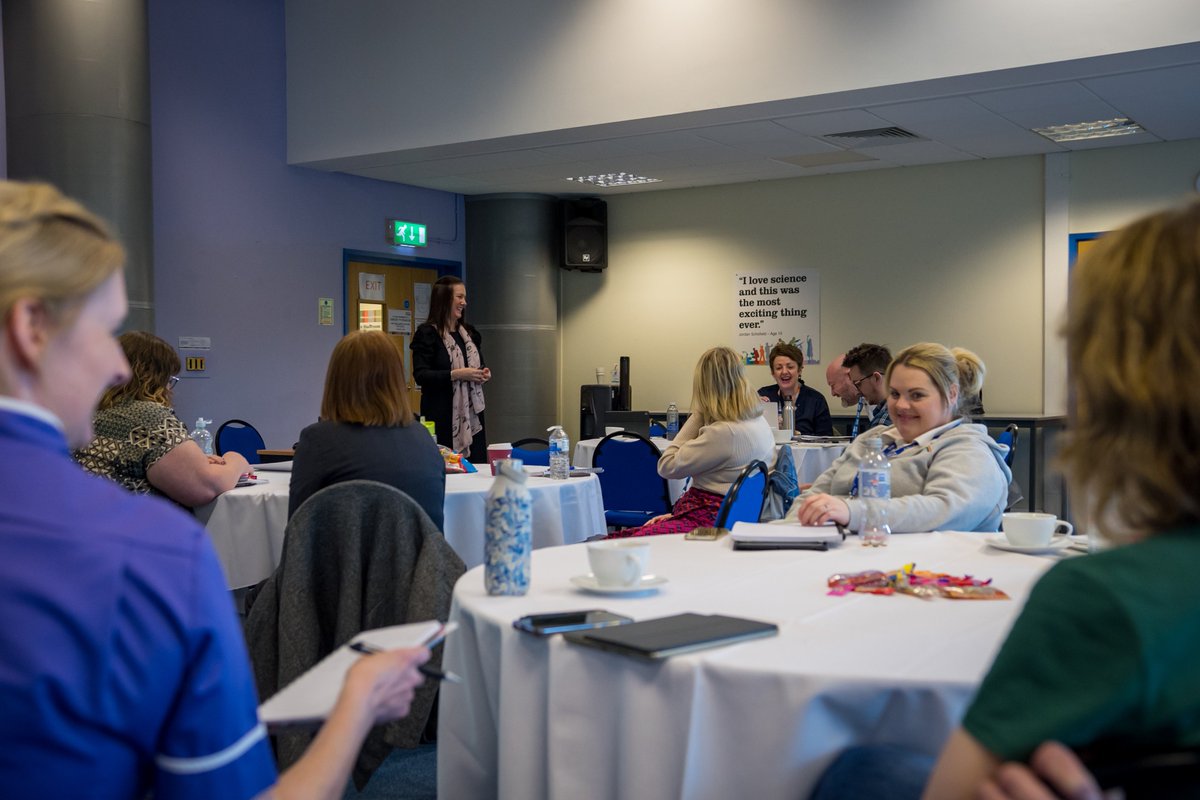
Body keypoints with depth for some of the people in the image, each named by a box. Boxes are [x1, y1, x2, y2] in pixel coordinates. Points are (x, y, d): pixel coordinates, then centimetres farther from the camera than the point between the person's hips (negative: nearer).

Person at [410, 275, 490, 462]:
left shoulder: (470, 333, 16)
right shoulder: (427, 334, -5)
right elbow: (420, 375, -13)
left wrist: (484, 373, 4)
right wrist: (456, 374, -21)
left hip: (472, 415, 6)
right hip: (442, 417, -6)